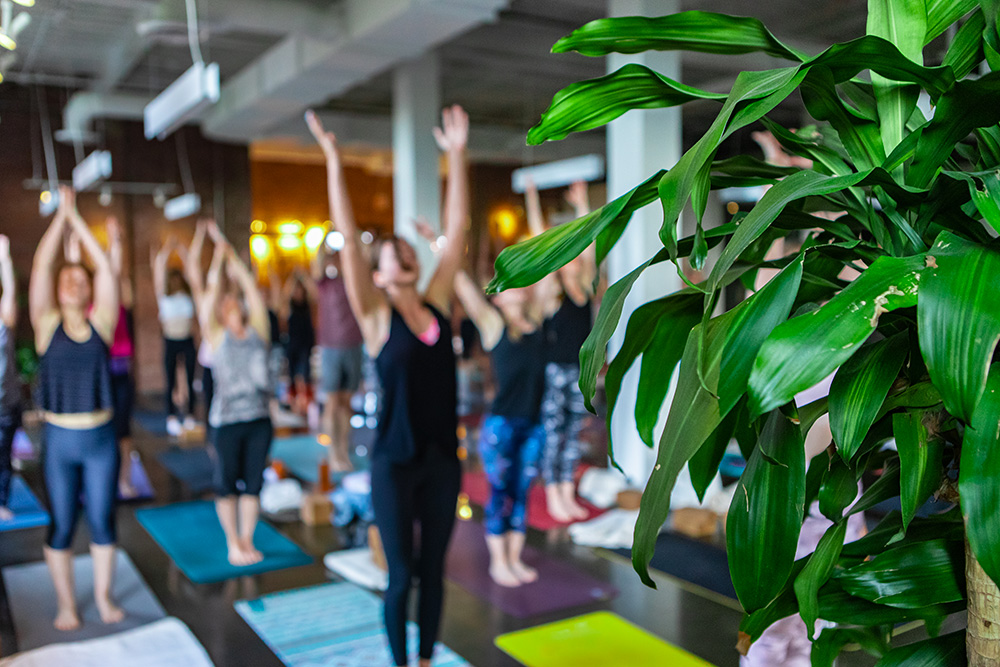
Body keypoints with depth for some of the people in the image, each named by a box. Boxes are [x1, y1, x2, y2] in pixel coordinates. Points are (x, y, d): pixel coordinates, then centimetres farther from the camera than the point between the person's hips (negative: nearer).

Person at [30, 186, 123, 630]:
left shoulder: (101, 323, 1)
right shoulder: (47, 325, -1)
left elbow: (106, 269, -5)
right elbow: (41, 267, -7)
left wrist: (77, 220, -1)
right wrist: (61, 215, -4)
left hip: (101, 436, 1)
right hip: (60, 438, -1)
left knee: (102, 519, 9)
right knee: (61, 525, 7)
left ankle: (103, 596, 26)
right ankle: (66, 603, 24)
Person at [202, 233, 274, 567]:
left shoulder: (258, 331, 8)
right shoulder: (217, 335, 2)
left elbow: (253, 291, 5)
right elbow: (211, 293, -3)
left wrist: (235, 259, 9)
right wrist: (219, 257, 0)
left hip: (260, 417, 3)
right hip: (227, 420, -2)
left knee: (253, 482, 9)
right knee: (227, 482, 7)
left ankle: (247, 539, 23)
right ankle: (233, 542, 20)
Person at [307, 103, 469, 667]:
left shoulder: (438, 303, 3)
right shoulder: (376, 316, -6)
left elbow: (457, 229, 2)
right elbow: (349, 241, -14)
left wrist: (457, 154, 1)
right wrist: (334, 161, -18)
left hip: (443, 458, 4)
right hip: (396, 463, -4)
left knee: (434, 569, 16)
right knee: (402, 574, 9)